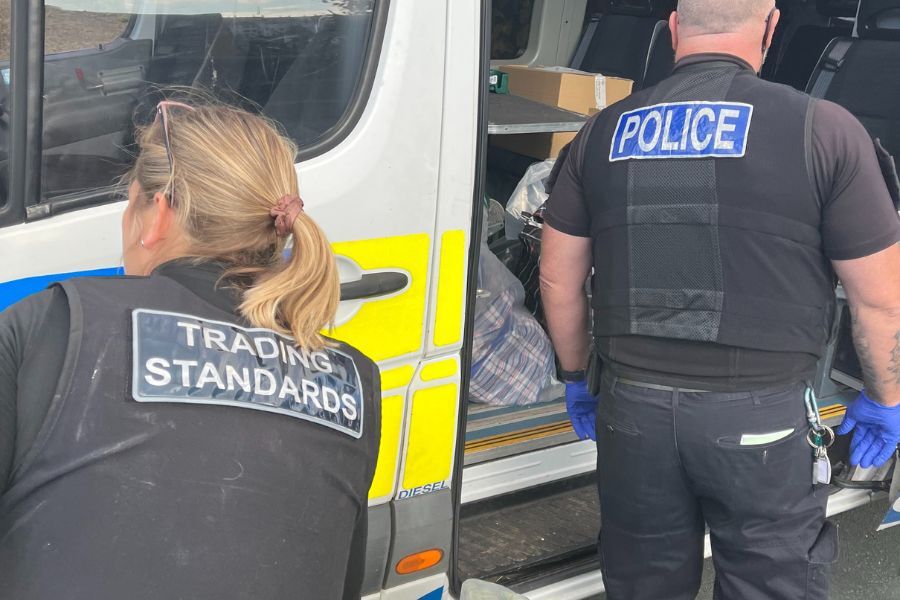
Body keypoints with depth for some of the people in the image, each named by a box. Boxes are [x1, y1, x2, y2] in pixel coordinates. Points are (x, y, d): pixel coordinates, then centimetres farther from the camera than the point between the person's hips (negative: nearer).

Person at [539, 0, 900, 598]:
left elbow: (559, 280, 7)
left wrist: (577, 376, 21)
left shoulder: (603, 133, 2)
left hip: (633, 408, 4)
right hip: (761, 421, -3)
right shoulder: (823, 129, -9)